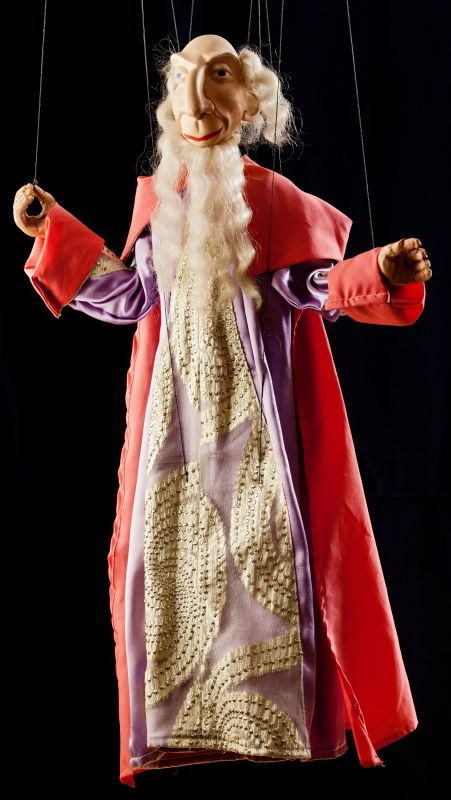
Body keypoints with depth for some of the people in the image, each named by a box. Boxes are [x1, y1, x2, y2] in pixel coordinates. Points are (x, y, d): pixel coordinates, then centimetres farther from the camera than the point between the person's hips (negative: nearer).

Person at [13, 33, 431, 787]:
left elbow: (309, 285, -2)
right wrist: (52, 228, 16)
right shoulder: (156, 194, 12)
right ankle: (179, 722, 11)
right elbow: (130, 293, 14)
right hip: (177, 400, 4)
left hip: (255, 400, -3)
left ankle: (277, 713, 5)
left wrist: (381, 269, -18)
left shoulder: (270, 195, 2)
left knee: (267, 542, -5)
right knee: (170, 546, 2)